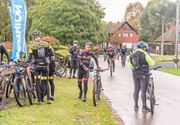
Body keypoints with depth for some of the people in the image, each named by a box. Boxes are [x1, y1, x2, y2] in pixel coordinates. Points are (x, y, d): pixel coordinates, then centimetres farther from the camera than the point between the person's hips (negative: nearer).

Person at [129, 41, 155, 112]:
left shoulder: (132, 56, 8)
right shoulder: (144, 54, -12)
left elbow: (131, 67, 15)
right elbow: (152, 63, -7)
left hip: (135, 74, 6)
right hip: (143, 74, -6)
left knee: (136, 90, 12)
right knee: (143, 91, -2)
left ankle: (136, 106, 19)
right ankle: (144, 107, 2)